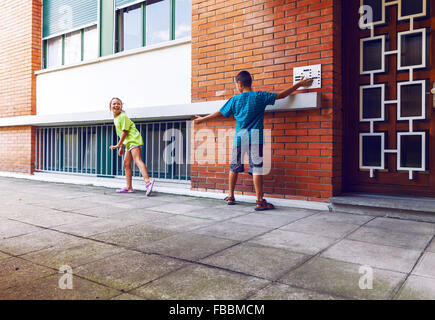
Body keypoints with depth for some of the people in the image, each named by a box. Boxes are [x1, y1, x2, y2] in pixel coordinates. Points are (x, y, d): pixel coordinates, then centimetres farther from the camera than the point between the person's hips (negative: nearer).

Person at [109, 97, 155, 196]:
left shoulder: (123, 116, -8)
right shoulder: (115, 118, 20)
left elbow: (124, 132, -13)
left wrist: (118, 145, -12)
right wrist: (121, 147, 23)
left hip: (134, 140, -10)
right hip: (128, 143, 10)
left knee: (137, 160, -25)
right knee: (126, 163, 10)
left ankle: (148, 181, -40)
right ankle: (129, 187, 14)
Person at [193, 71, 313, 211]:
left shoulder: (235, 99, 6)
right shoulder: (260, 96, 1)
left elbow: (219, 113, 12)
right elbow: (281, 95, 2)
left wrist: (202, 119, 27)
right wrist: (300, 84, 11)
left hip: (239, 137, 2)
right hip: (255, 137, -2)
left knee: (234, 167, 13)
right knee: (256, 168, -4)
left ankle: (231, 197, 23)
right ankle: (260, 201, -4)